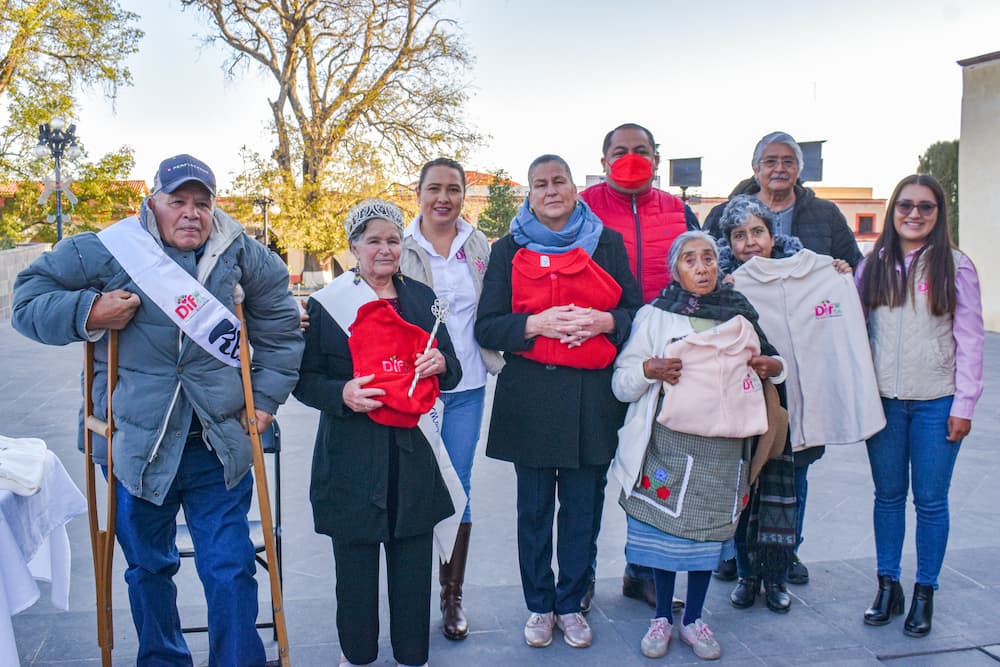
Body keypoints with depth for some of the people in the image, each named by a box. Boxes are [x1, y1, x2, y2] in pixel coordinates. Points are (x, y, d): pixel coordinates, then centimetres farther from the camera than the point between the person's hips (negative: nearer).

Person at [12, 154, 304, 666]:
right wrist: (87, 313, -16)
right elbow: (28, 297, 2)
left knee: (230, 570, 3)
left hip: (219, 443, 1)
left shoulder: (239, 253, 2)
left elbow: (278, 321, 15)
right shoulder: (109, 250, -5)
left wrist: (266, 397, 10)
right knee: (148, 567, 17)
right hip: (137, 445, 0)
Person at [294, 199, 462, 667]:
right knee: (355, 562, 6)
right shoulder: (326, 304, -1)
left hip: (413, 452, 3)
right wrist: (341, 394, -19)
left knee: (414, 560, 8)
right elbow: (304, 380, 0)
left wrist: (440, 364, -7)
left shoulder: (422, 299, 10)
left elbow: (451, 372, 16)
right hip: (352, 456, -2)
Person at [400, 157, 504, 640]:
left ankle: (453, 595, 22)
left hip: (467, 387, 2)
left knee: (459, 486, 9)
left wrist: (495, 355, 3)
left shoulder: (479, 247, 6)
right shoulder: (401, 248, -2)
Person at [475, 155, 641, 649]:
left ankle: (570, 604, 24)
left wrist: (603, 321, -13)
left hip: (594, 395, 1)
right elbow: (486, 327, 0)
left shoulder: (608, 243, 8)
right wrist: (536, 323, -15)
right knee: (534, 507, 7)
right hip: (531, 397, 0)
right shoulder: (510, 250, 5)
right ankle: (539, 606, 23)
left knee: (583, 506, 7)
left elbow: (635, 312, 8)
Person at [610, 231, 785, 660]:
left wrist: (774, 368, 3)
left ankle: (694, 618, 25)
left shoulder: (742, 314, 11)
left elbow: (763, 365, 25)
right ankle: (663, 616, 22)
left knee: (710, 528, 8)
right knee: (666, 526, 3)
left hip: (724, 445, 2)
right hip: (669, 439, -2)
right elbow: (621, 383, 1)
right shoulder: (655, 315, 3)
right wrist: (647, 370, -19)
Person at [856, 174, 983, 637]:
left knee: (930, 500, 6)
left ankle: (924, 594, 20)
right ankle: (887, 586, 24)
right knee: (888, 495, 12)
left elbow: (969, 340, -2)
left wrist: (963, 405, -6)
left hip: (936, 403, -2)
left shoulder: (955, 267, -2)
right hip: (883, 402, 2)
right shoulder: (873, 266, 4)